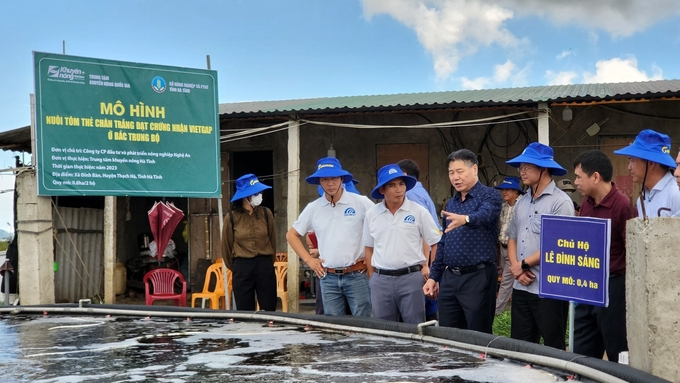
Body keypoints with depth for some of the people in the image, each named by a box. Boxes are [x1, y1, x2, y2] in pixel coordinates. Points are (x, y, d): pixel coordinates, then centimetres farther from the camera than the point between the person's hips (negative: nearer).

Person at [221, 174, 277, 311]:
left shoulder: (266, 214, 2)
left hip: (265, 266, 1)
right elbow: (227, 246, 7)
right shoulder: (232, 217, -3)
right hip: (242, 268, -1)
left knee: (269, 311, 3)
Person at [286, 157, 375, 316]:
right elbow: (291, 234, 17)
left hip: (356, 275, -3)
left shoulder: (360, 202, -4)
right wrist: (308, 259, 7)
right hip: (328, 278, 3)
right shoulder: (313, 208, 5)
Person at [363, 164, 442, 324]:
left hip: (411, 278, -3)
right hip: (380, 280, 3)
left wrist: (430, 267, -6)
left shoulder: (418, 212, -2)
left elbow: (437, 243, 2)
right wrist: (371, 276, 10)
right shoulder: (372, 214, 7)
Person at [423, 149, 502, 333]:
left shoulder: (489, 195, -6)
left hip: (478, 277, -7)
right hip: (449, 278, 7)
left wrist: (465, 219, -50)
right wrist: (434, 276, 15)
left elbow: (484, 214, -29)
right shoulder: (451, 203, 16)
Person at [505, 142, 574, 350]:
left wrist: (523, 264, -9)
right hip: (521, 287, 8)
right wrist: (516, 268, -1)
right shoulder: (521, 203, 14)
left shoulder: (560, 202, -11)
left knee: (553, 349, 2)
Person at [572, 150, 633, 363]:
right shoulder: (587, 202, 8)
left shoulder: (622, 206, -17)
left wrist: (628, 292, -14)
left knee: (619, 358, 5)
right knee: (582, 356, 15)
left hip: (612, 289, -8)